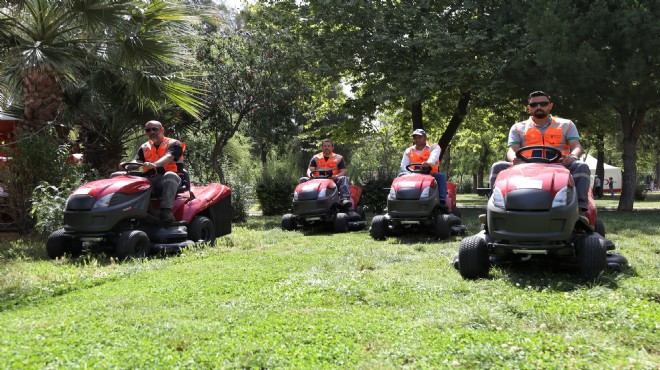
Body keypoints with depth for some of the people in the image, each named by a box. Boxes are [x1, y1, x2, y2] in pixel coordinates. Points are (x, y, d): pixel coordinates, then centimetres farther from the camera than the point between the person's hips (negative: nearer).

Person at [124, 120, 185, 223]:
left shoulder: (173, 144, 5)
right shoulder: (144, 148, 22)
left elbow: (168, 158, -16)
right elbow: (136, 162, 6)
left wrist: (154, 164, -37)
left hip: (168, 180, -4)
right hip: (149, 180, 5)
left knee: (170, 176, -39)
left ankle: (166, 210, -42)